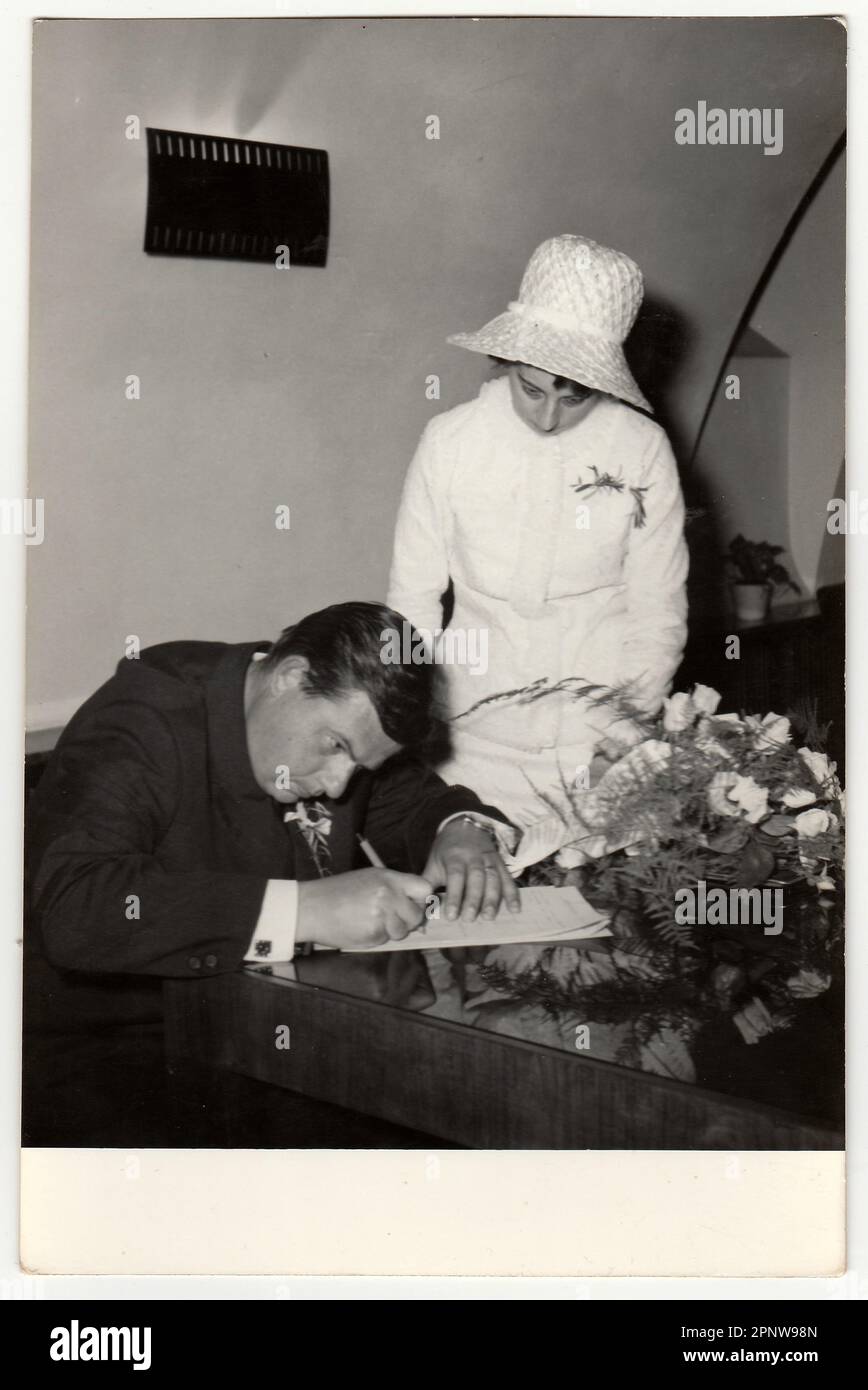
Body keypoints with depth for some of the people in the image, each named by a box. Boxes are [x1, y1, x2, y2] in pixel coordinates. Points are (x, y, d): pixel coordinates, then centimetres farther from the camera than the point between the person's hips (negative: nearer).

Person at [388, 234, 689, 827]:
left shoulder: (642, 450, -5)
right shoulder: (449, 440, -3)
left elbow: (658, 615, 0)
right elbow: (413, 598, 3)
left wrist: (625, 731, -10)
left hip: (601, 744, 0)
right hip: (477, 736, 1)